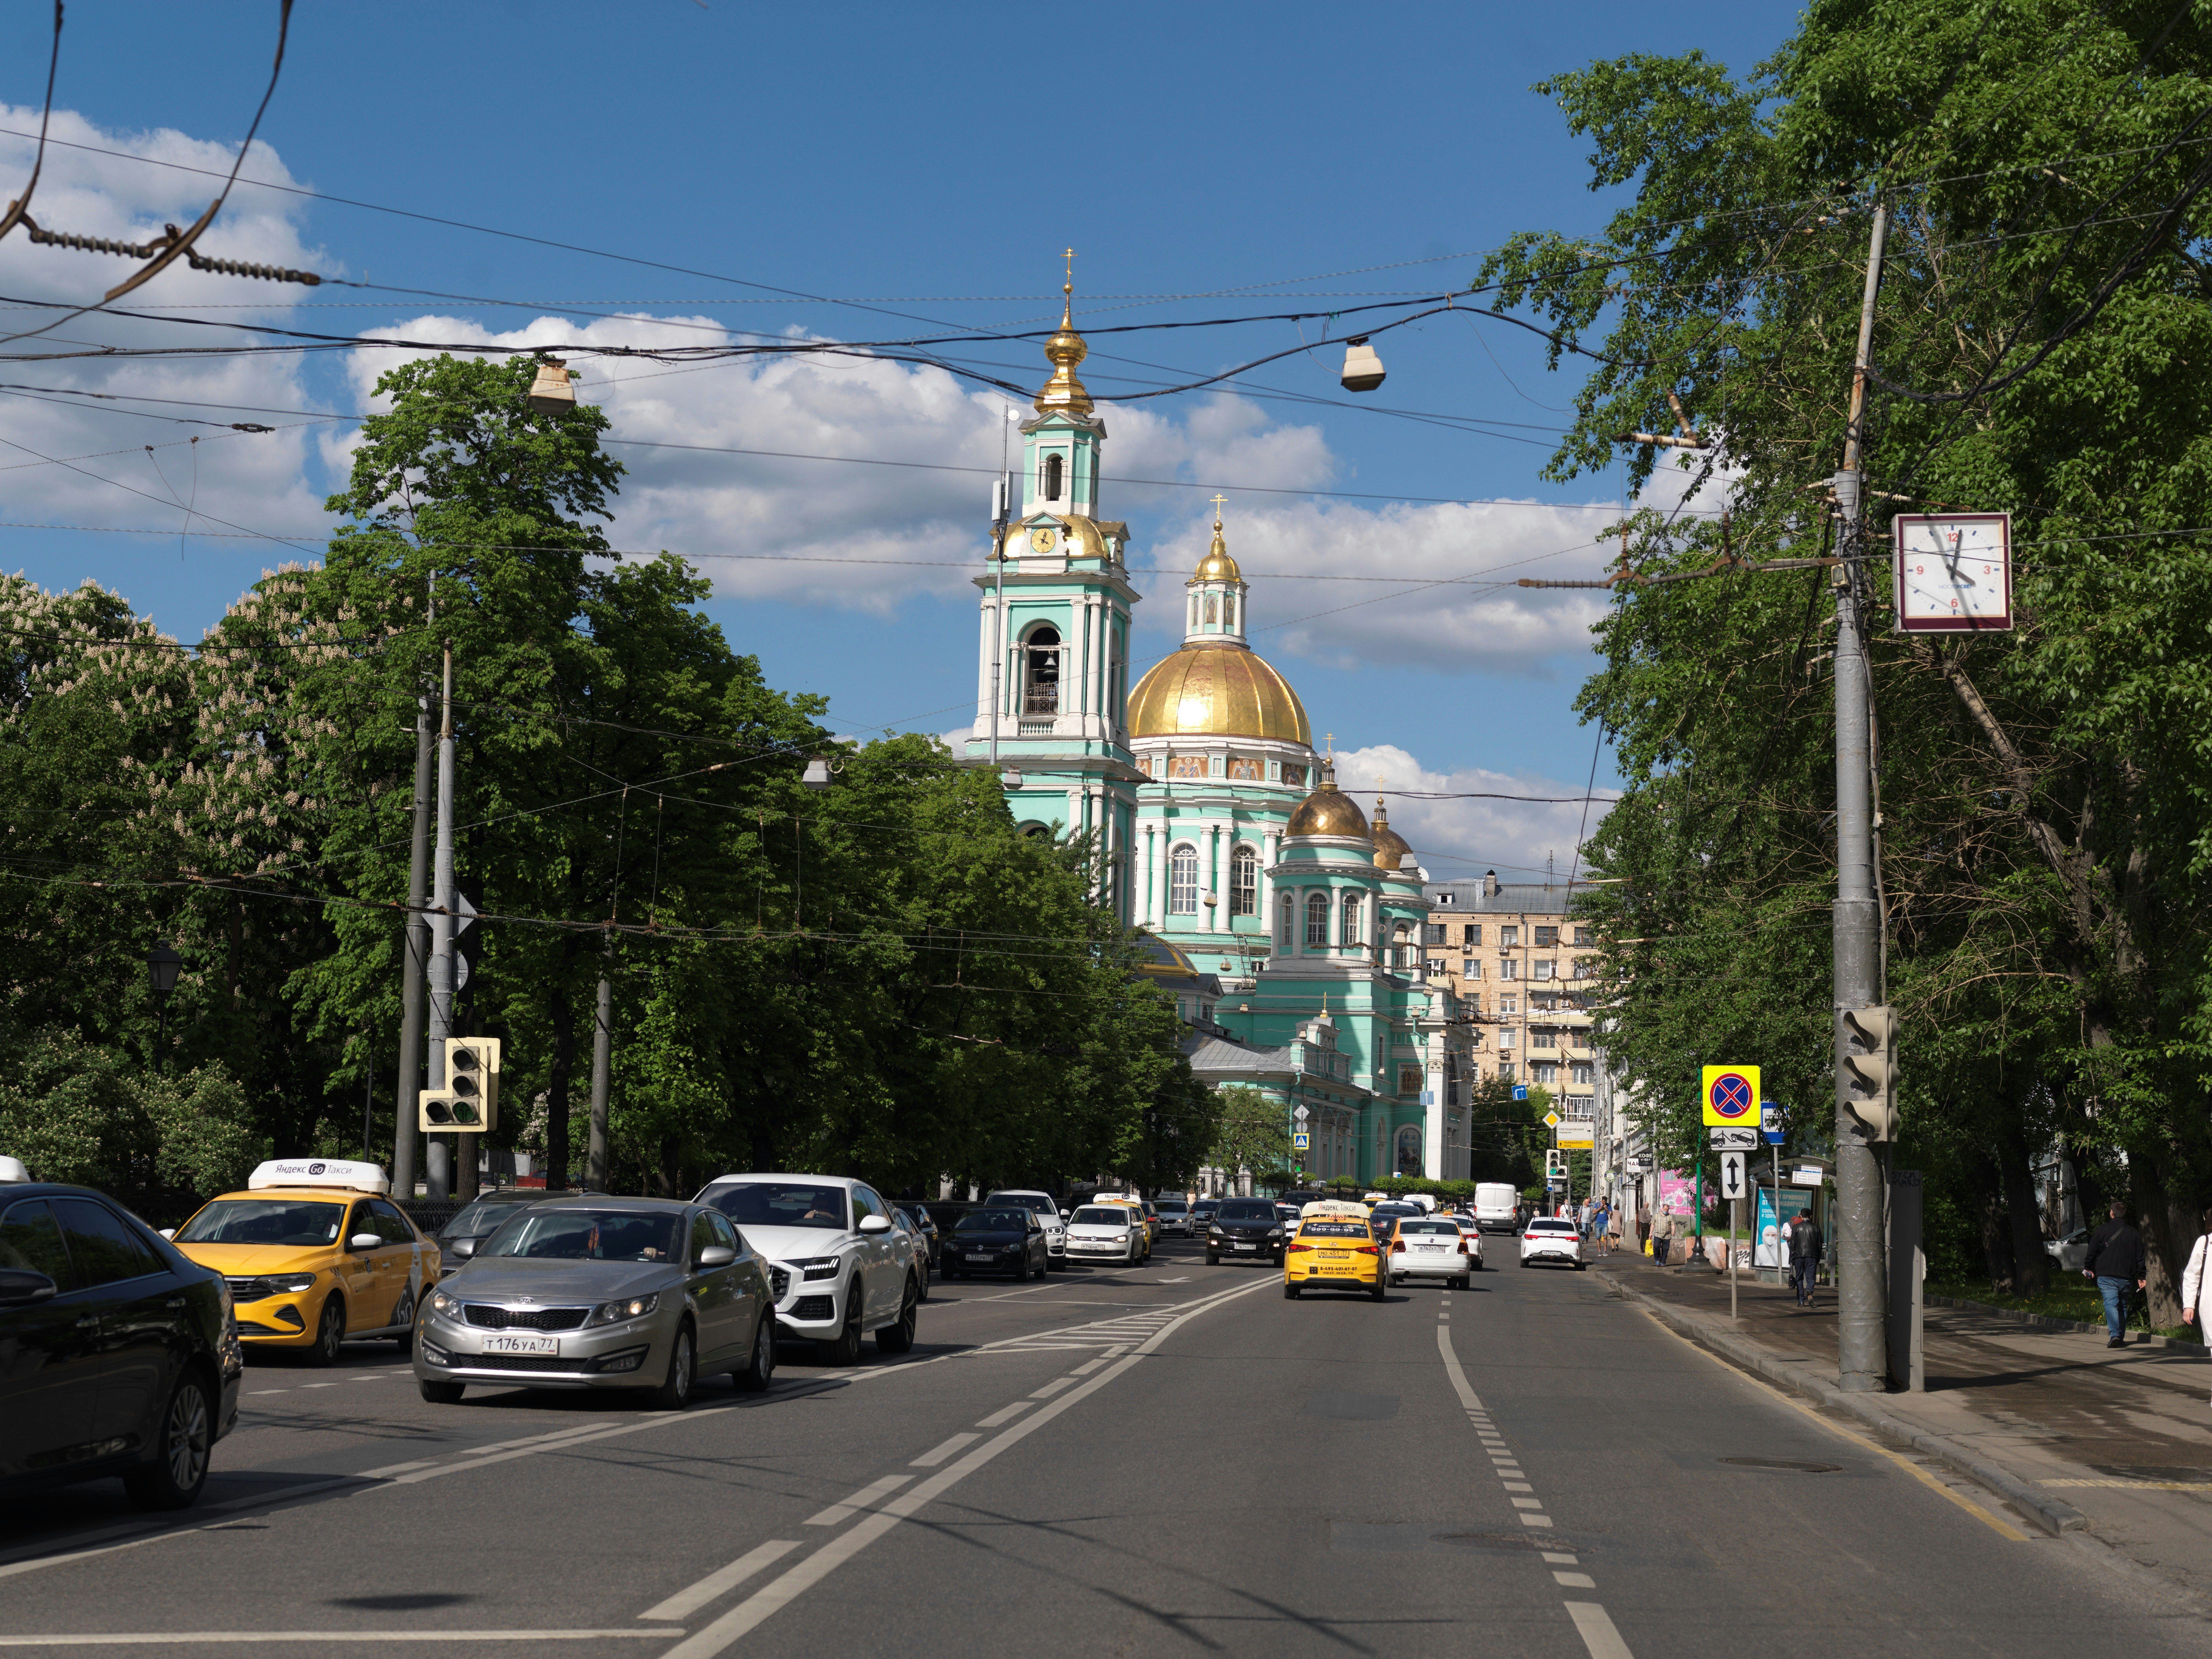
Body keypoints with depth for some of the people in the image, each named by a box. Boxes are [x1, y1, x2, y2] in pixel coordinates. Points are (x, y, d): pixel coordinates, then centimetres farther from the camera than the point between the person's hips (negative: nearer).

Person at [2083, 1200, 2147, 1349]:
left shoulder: (2102, 1231, -1)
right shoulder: (2134, 1234, 9)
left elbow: (2092, 1252, 2)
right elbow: (2140, 1258, 11)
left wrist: (2088, 1269, 16)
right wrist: (2141, 1277, 19)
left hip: (2106, 1276, -3)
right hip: (2126, 1277, 3)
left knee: (2111, 1305, -11)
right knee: (2123, 1307, 15)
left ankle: (2115, 1335, -29)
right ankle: (2121, 1338, 17)